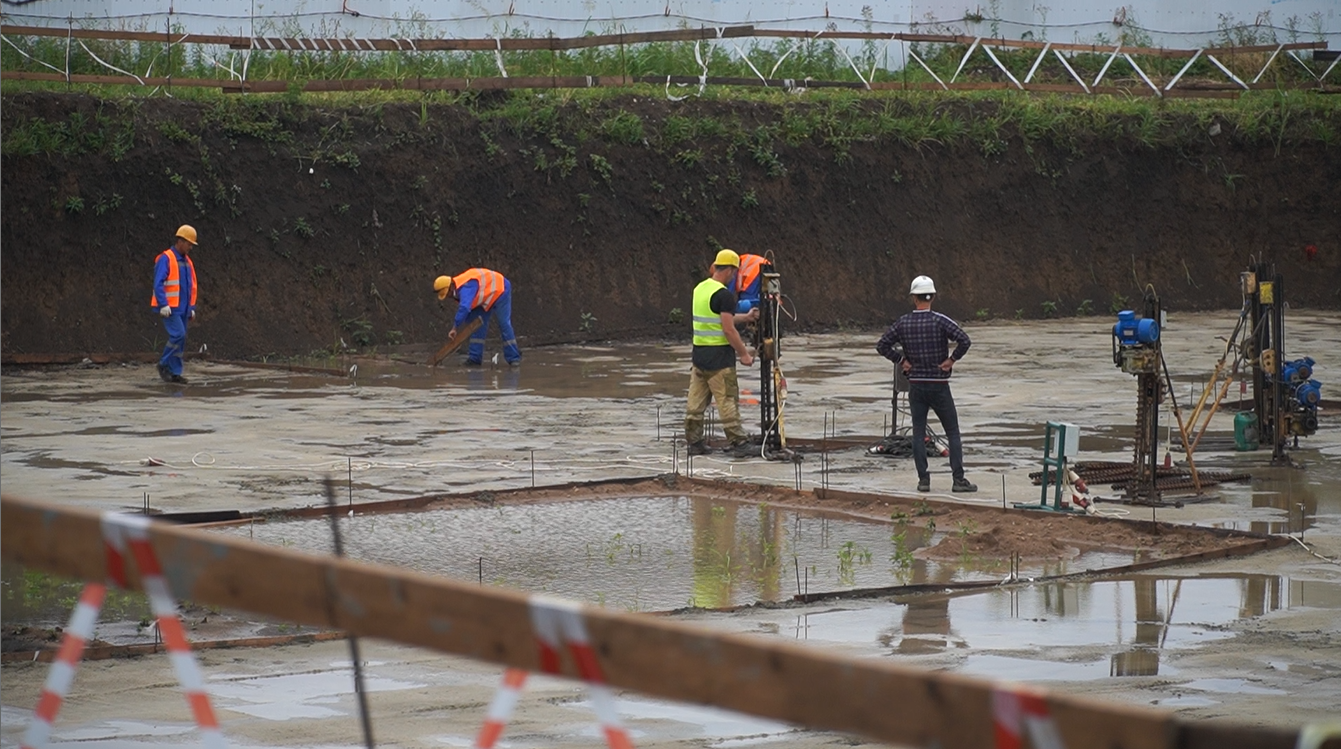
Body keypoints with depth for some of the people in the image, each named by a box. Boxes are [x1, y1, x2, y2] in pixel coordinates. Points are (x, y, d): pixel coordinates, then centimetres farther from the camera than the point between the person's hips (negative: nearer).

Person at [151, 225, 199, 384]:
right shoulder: (165, 259, -10)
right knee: (179, 335, -18)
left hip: (182, 309, 8)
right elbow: (158, 284, -17)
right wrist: (163, 305, -24)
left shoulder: (187, 262, 16)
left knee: (180, 340, 4)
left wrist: (192, 308, 16)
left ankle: (175, 373, 7)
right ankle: (164, 364, -3)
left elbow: (192, 286, 22)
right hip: (169, 308, -8)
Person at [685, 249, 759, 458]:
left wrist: (746, 318, 26)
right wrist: (744, 354, -11)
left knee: (696, 401, 10)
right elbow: (728, 330, -19)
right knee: (728, 400, -2)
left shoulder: (699, 289, 11)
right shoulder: (724, 294, -16)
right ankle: (739, 443, 1)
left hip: (699, 353, 8)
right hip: (719, 357, -8)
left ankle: (694, 442, 15)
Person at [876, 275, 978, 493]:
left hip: (915, 385, 3)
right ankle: (958, 479, -3)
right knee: (953, 433, 3)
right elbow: (964, 340, -21)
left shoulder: (903, 323, 0)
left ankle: (923, 479, 3)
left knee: (918, 434, 8)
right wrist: (952, 359, -8)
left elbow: (882, 345, 2)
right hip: (939, 385, -3)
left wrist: (901, 361, 5)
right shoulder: (940, 321, -10)